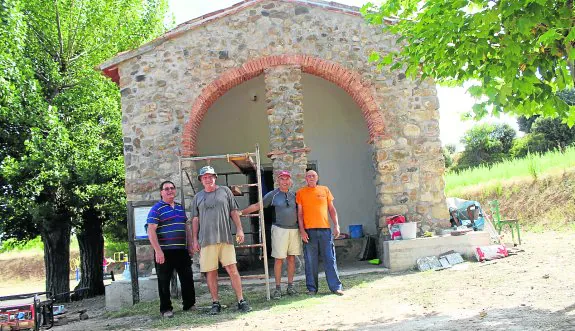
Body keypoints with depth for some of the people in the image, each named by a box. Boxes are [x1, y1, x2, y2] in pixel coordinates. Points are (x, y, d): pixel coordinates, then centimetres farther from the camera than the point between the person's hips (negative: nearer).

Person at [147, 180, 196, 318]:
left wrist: (190, 245, 17)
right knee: (164, 281, 2)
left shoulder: (180, 207, 15)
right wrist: (158, 251, -19)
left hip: (182, 250, 6)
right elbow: (151, 231, -13)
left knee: (187, 278, 10)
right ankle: (166, 309, 12)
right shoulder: (156, 209, -6)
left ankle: (189, 304, 22)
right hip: (165, 252, -6)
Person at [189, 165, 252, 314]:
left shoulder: (225, 191, 11)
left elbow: (234, 211, 10)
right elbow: (195, 219, 13)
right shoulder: (198, 197, 14)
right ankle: (215, 303, 11)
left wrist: (239, 229, 1)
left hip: (225, 237, -1)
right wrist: (194, 239, 6)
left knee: (232, 269, -6)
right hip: (206, 239, 1)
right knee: (211, 272, 2)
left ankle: (241, 301, -1)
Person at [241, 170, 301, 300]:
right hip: (280, 229, -3)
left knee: (292, 258, 6)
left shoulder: (293, 195, 12)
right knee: (279, 259, -3)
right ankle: (278, 288, 4)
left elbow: (299, 212, 17)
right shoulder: (272, 195, 1)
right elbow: (257, 206, 2)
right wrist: (240, 212, -3)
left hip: (294, 229, 4)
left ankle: (290, 286, 15)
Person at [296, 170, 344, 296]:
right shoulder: (301, 193, 6)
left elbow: (332, 209, 12)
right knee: (310, 261, 3)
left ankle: (336, 286, 7)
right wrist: (302, 230, -6)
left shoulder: (325, 190, 10)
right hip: (309, 230, -1)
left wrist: (336, 225, 4)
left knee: (330, 259, 2)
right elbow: (299, 213, 3)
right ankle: (312, 288, 11)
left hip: (325, 229, 1)